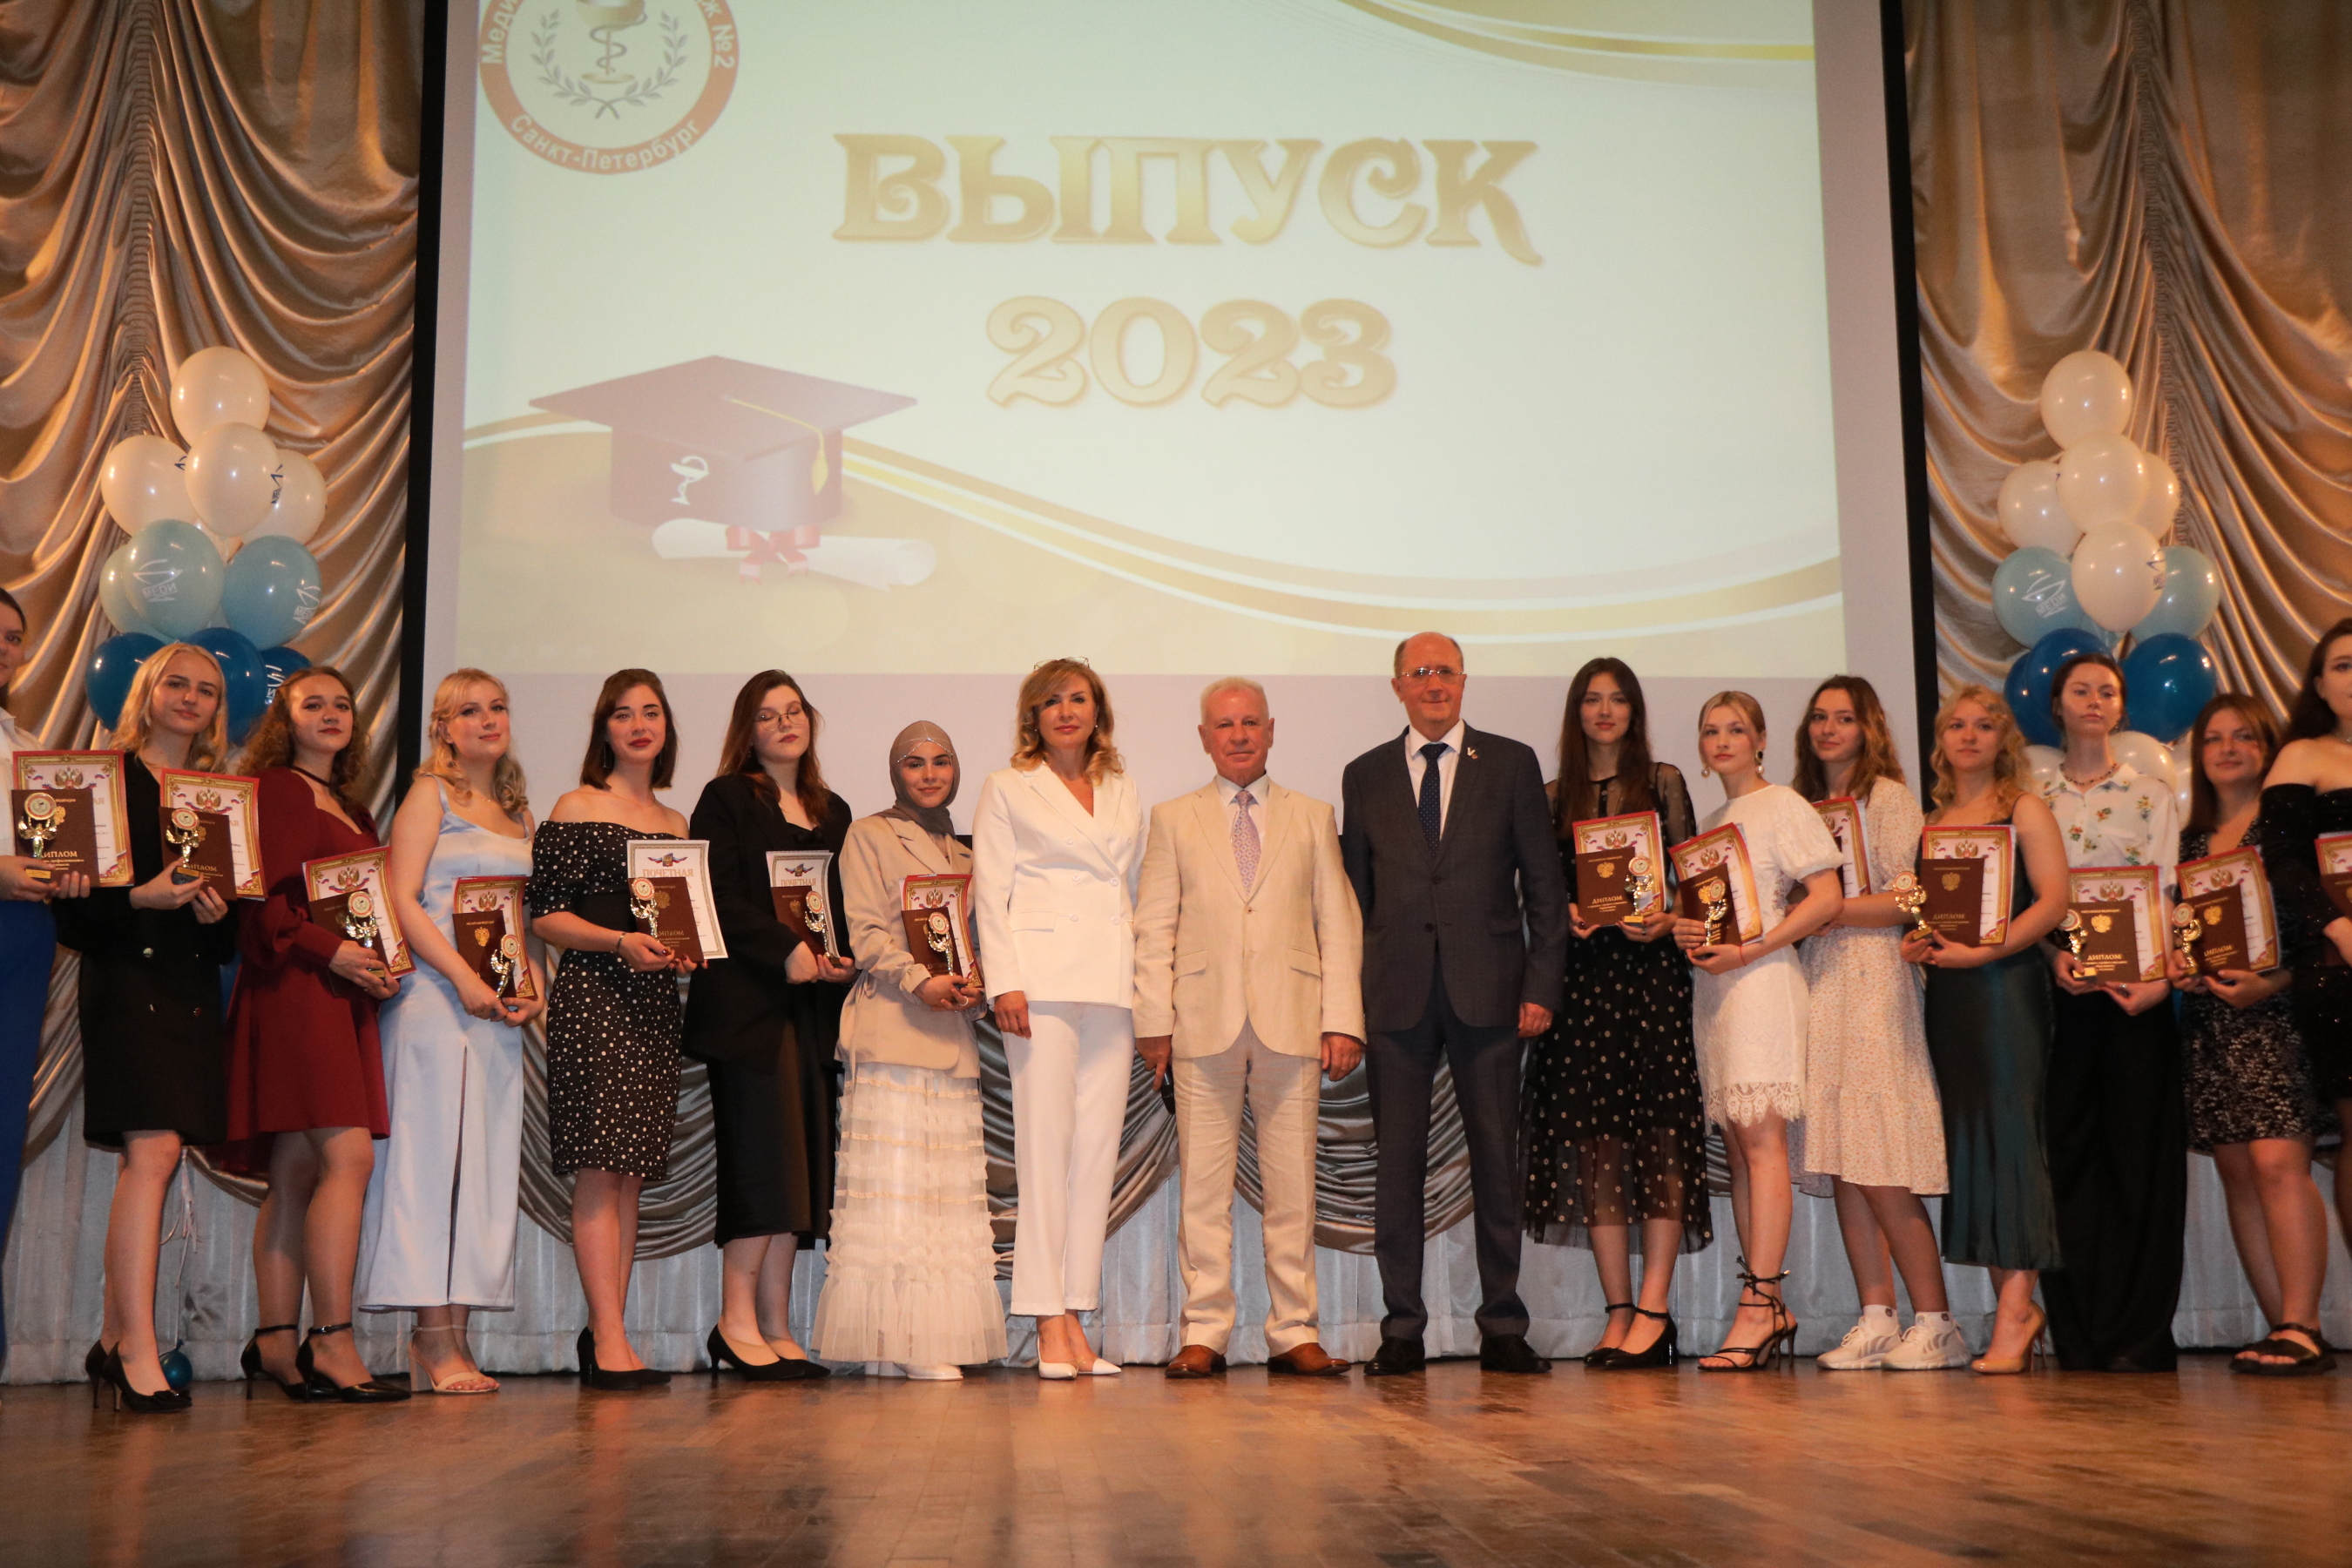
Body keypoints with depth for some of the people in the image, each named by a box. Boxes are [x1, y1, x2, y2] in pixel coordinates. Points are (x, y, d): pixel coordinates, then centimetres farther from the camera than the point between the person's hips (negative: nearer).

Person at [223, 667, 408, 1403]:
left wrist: (383, 966, 6)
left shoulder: (353, 809, 24)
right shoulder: (277, 788, 0)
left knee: (297, 1171, 6)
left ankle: (275, 1342, 7)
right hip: (296, 989, -8)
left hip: (342, 991, 8)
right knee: (348, 1154, -16)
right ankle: (331, 1343, -16)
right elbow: (261, 900, -10)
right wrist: (330, 949, -19)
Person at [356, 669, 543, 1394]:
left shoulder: (519, 812, 19)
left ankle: (453, 1336, 3)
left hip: (500, 1004, 6)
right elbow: (401, 900, -8)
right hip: (436, 991, -6)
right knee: (435, 1149, -8)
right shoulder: (430, 796, 1)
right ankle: (434, 1339, -8)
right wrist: (465, 979, -17)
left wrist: (532, 972, 1)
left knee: (487, 1158, 2)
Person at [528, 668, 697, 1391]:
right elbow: (544, 916, -5)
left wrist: (688, 949, 2)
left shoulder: (677, 825, 18)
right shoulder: (576, 810, 1)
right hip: (591, 996, -6)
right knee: (599, 1170, -10)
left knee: (630, 1173, 6)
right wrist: (620, 942, -18)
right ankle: (609, 1340, -10)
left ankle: (608, 1337, 10)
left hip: (655, 1003, 6)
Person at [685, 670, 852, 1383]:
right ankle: (737, 1320, -3)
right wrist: (788, 950, -16)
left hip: (813, 1004, 6)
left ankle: (775, 1329, 7)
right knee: (765, 1155, -11)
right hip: (748, 999, -6)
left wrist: (841, 958, 1)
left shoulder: (832, 812, 20)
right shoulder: (726, 799, 3)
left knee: (800, 1164, 4)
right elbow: (717, 896, -8)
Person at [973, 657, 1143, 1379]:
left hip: (1112, 985, 4)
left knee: (1099, 1145, 0)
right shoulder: (1007, 789, 9)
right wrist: (1005, 982, -10)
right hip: (1043, 980, -4)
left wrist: (1144, 982, 10)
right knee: (1046, 1143, -7)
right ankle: (1048, 1325, -6)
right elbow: (990, 892, 2)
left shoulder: (1123, 793, 20)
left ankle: (1076, 1317, 4)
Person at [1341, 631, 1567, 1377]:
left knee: (1497, 1159, 2)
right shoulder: (1365, 776, 12)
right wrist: (1348, 998, 4)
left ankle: (1503, 1329, 11)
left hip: (1488, 993, -1)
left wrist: (1541, 985, -3)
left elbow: (1544, 884, 5)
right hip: (1396, 995, 1)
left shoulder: (1512, 764, 8)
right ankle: (1402, 1330, 9)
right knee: (1397, 1161, 1)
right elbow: (1354, 894, 12)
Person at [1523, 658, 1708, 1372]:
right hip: (1580, 972, 2)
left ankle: (1654, 1308, -10)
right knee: (1592, 1138, -1)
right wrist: (1565, 915, -8)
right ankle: (1619, 1310, 3)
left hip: (1651, 968, -2)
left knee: (1657, 1131, -9)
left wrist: (1668, 920, -14)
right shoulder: (1556, 797, 14)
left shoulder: (1663, 782, 9)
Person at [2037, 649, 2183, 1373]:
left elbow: (2166, 891, 0)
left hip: (2139, 987, -1)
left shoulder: (2150, 794, 10)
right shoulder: (2033, 799, 12)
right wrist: (2054, 955, -14)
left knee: (2140, 1148, -3)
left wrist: (2160, 977, -15)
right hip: (2058, 986, 1)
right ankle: (2078, 1332, 2)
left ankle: (2138, 1334, 0)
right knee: (2067, 1148, -2)